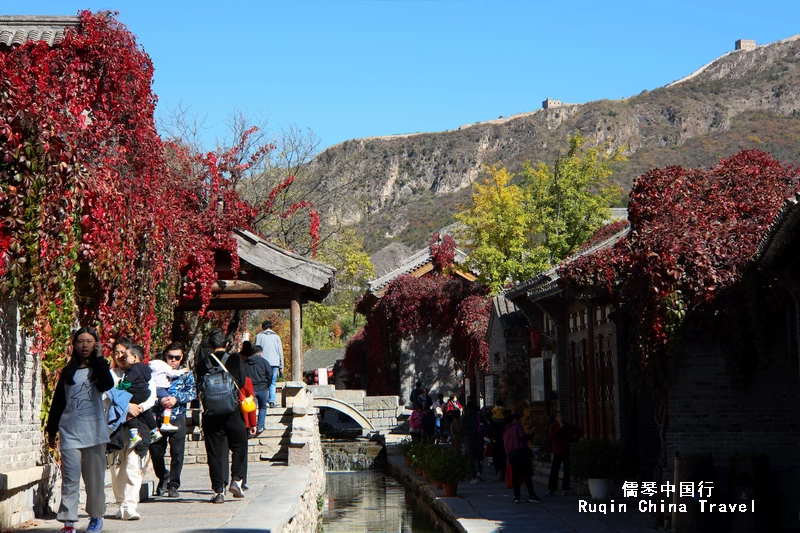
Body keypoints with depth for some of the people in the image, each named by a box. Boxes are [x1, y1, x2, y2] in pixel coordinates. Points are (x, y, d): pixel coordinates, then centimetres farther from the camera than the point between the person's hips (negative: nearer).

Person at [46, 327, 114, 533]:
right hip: (70, 432, 1)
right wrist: (51, 430, 13)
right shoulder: (68, 372, 12)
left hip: (94, 432, -1)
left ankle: (96, 516, 19)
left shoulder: (99, 368, 7)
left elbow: (106, 385, -16)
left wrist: (99, 358, -14)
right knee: (70, 478, -6)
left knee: (94, 477, 5)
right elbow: (58, 402, 14)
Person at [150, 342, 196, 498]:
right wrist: (160, 398, -21)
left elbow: (192, 393, -1)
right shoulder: (158, 371, 5)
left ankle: (173, 485, 11)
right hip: (158, 416, 0)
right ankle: (163, 477, 30)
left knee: (177, 453, 0)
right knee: (155, 451, 5)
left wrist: (176, 399, -16)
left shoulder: (186, 374, 8)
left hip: (177, 417, 0)